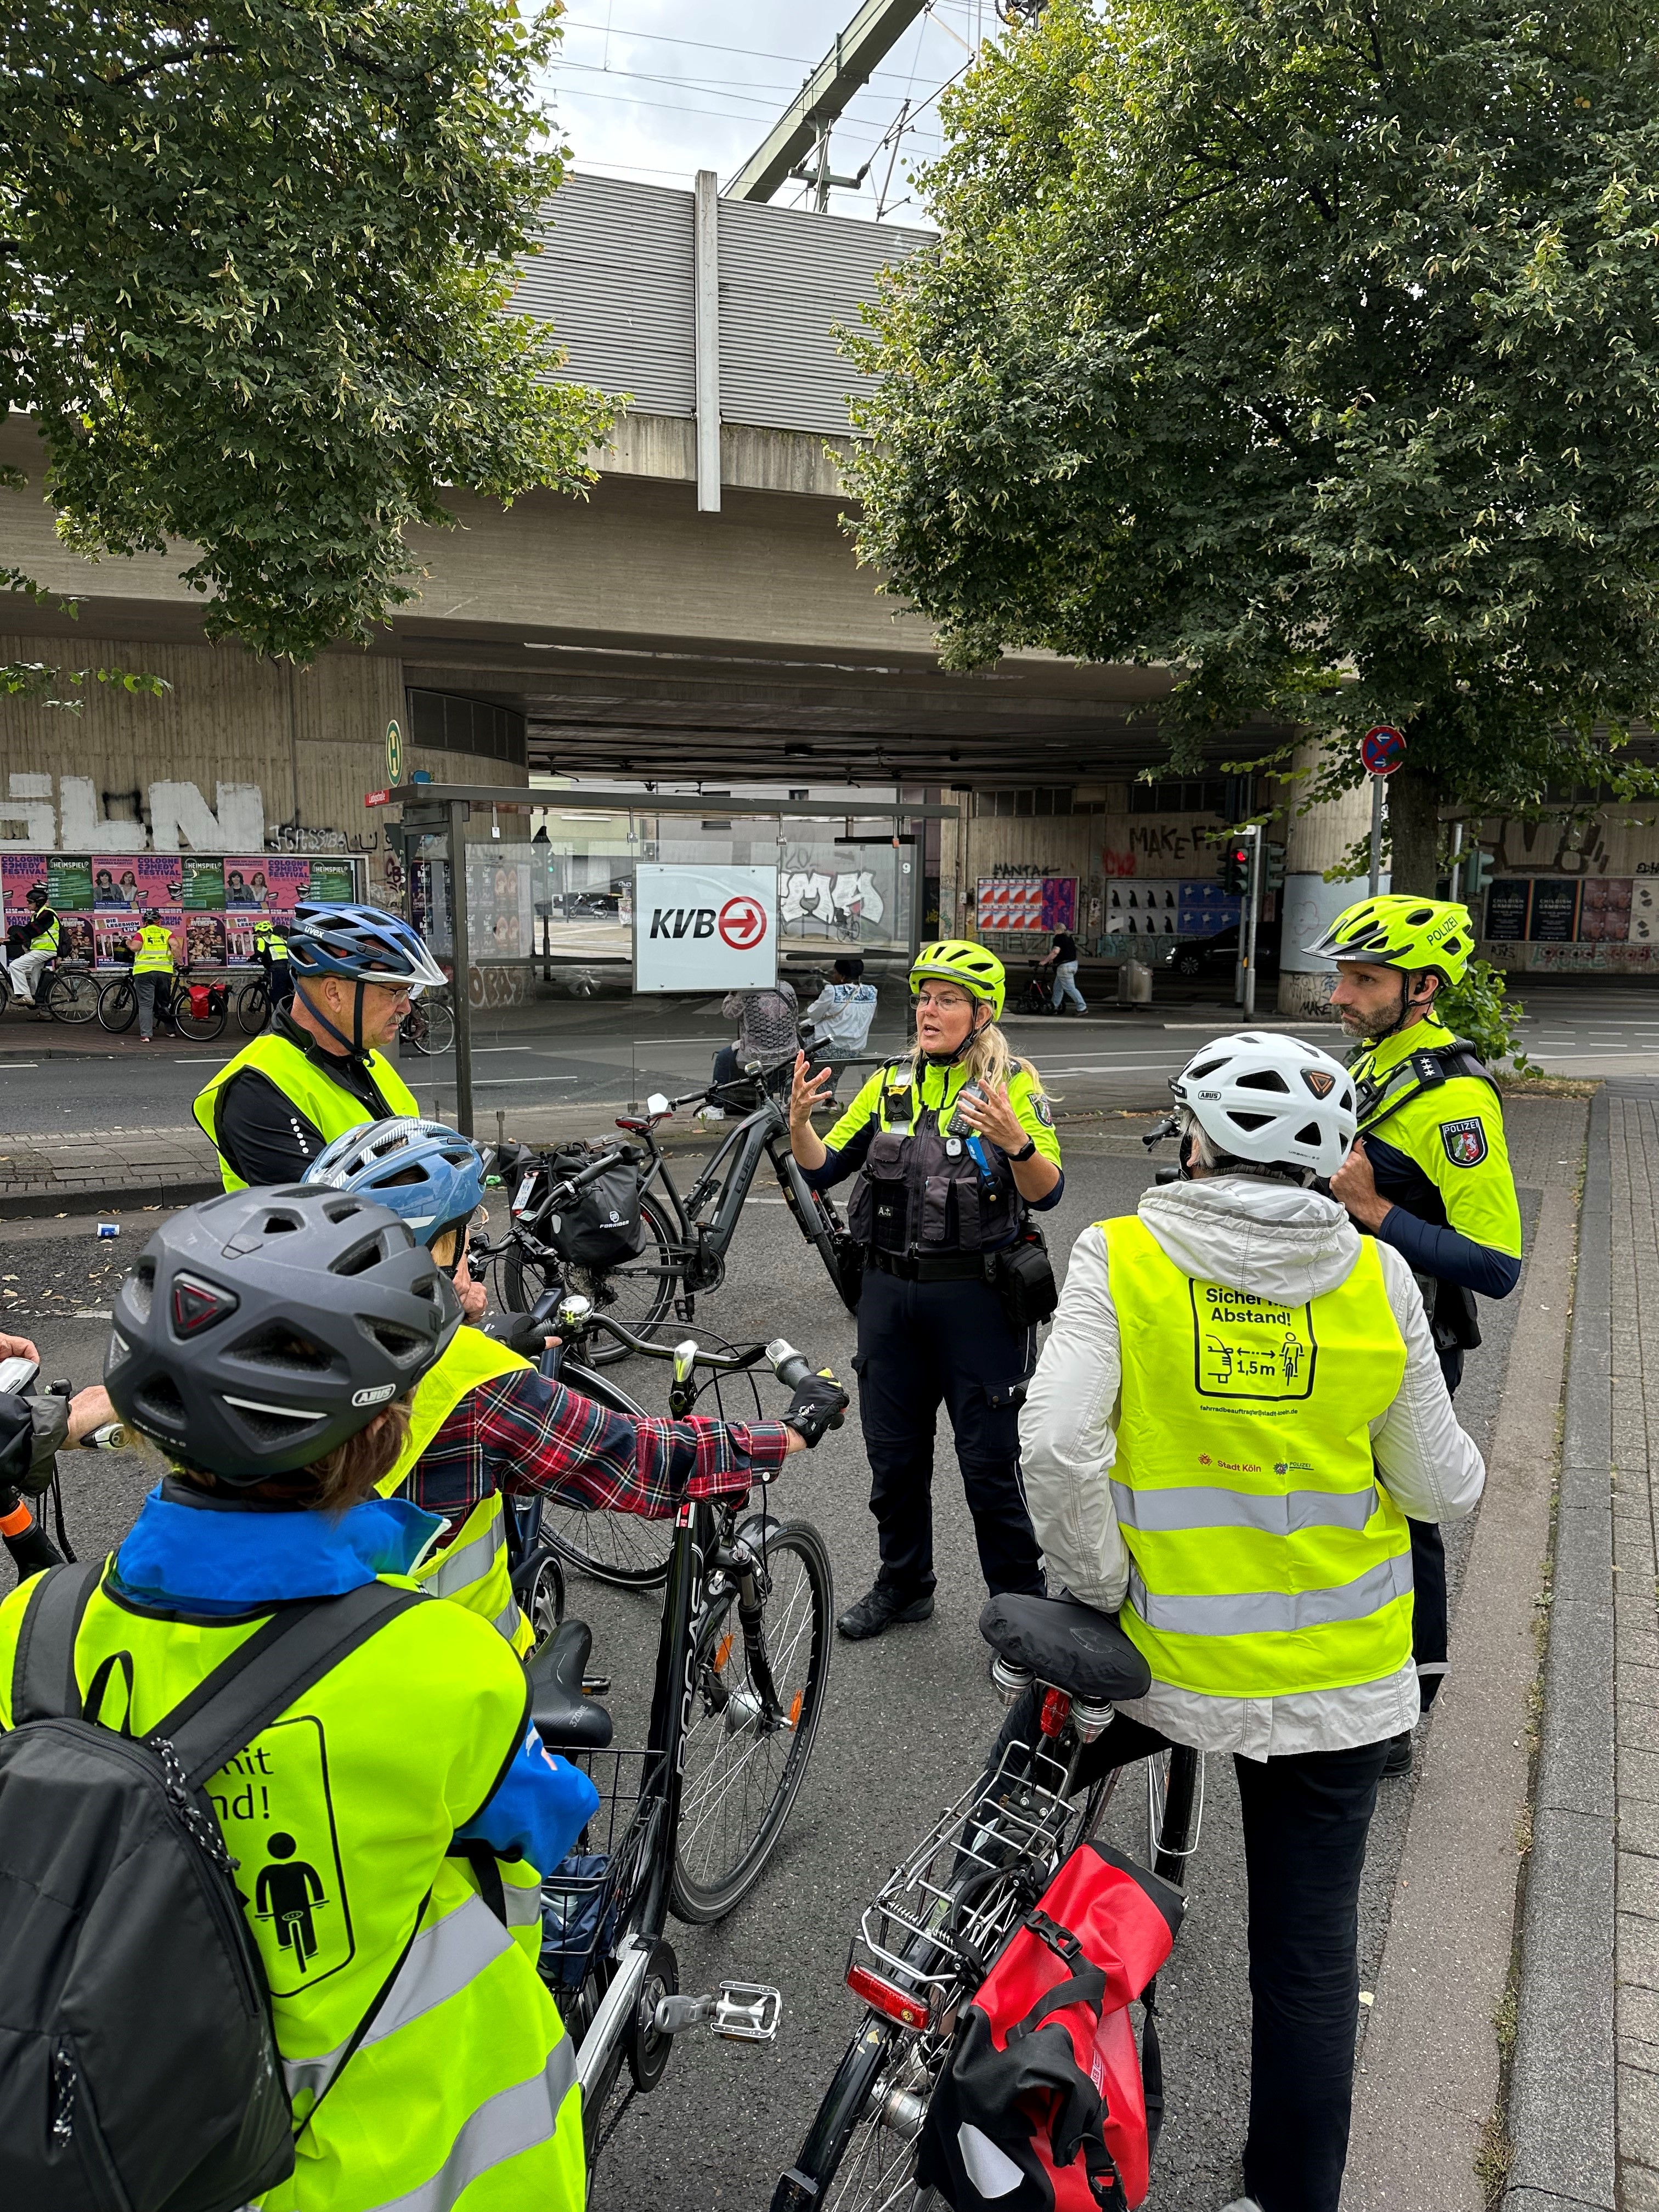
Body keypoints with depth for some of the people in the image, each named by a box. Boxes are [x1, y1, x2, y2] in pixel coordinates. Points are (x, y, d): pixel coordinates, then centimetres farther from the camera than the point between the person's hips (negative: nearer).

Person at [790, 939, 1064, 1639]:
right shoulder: (891, 1083, 7)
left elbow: (1047, 1193, -15)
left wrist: (1015, 1141, -33)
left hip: (976, 1298, -5)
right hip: (890, 1292, 5)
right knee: (893, 1455, 16)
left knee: (990, 1463, 4)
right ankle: (902, 1585, 36)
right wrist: (798, 1122, -13)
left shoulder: (1013, 1083, -6)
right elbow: (823, 1169, 6)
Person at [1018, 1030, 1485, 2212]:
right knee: (1311, 1948, 17)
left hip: (1159, 1646, -1)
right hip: (1338, 1671, 2)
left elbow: (1058, 1448, -23)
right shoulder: (1377, 1277, -8)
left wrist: (1099, 1588, -8)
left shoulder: (1119, 1257, -14)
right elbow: (1436, 1486, -2)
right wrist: (1469, 1470, 19)